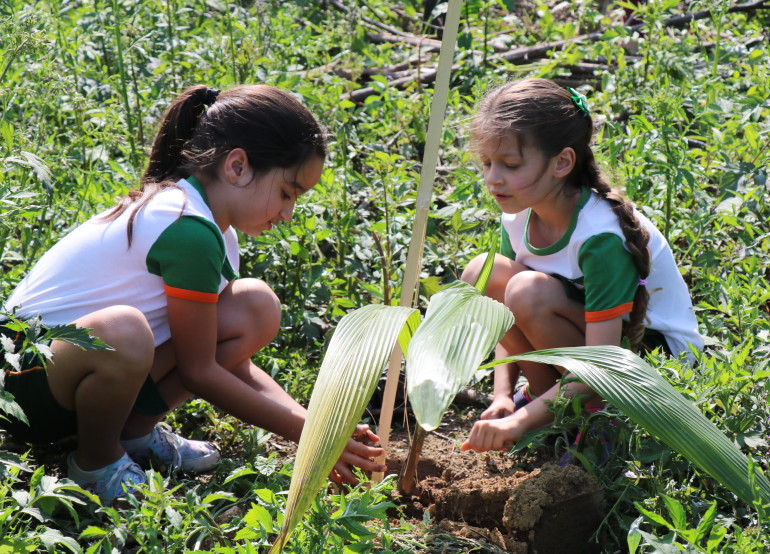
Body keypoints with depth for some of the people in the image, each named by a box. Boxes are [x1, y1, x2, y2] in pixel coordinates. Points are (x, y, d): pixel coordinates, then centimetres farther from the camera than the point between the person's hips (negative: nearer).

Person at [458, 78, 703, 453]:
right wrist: (502, 395, -17)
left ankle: (597, 418, -12)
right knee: (481, 274, -13)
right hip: (587, 329, 7)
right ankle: (544, 392, -1)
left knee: (530, 293, -31)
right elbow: (510, 322, -1)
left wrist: (520, 422, -38)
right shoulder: (519, 217, -8)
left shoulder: (600, 235, -30)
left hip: (658, 352, -7)